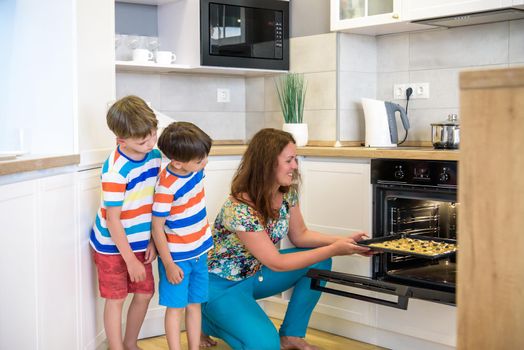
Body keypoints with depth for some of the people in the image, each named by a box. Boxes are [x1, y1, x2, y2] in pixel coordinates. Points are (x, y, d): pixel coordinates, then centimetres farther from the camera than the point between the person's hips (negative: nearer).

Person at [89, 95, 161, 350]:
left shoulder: (155, 156, -8)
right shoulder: (116, 170, -27)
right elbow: (113, 220, -21)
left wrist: (153, 240, 1)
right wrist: (131, 260, -16)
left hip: (140, 241, 6)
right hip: (113, 245, -6)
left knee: (145, 294, 13)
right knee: (116, 299, 5)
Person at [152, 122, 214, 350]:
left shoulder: (195, 167, -6)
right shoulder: (166, 186, -27)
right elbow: (157, 228, -19)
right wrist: (169, 265, -15)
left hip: (200, 251, 7)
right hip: (177, 257, -6)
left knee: (194, 304, 14)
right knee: (176, 307, 4)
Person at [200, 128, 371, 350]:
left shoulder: (287, 192, -8)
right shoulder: (240, 209, -32)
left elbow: (300, 236, 4)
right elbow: (276, 263, -26)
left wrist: (343, 241, -11)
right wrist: (334, 250, -27)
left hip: (254, 272, 8)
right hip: (222, 284, -8)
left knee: (319, 262, -5)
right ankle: (207, 321, 4)